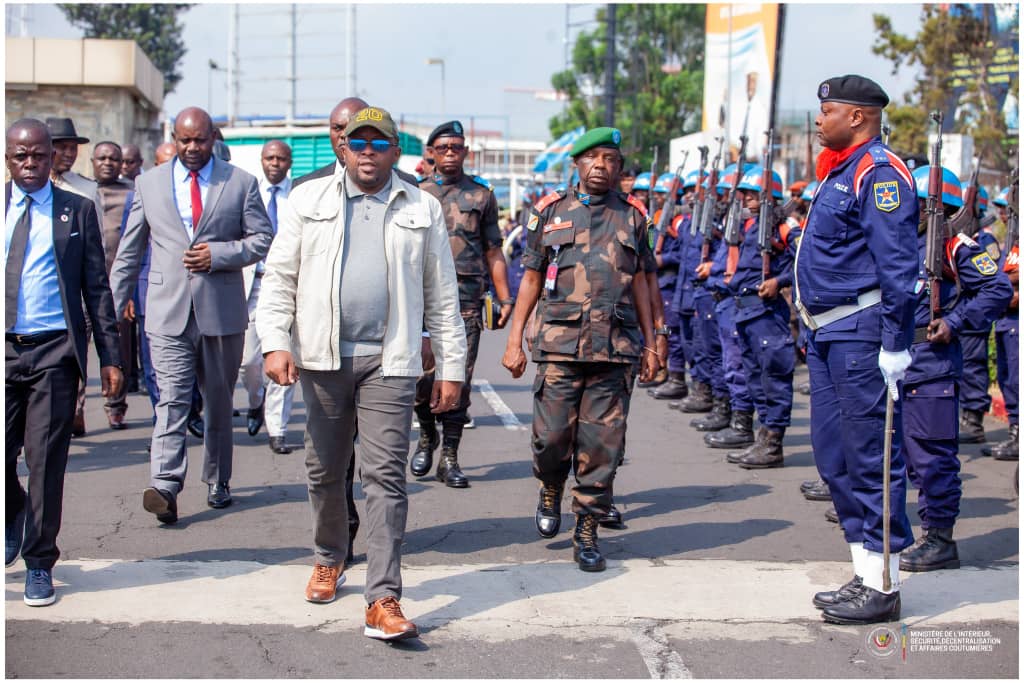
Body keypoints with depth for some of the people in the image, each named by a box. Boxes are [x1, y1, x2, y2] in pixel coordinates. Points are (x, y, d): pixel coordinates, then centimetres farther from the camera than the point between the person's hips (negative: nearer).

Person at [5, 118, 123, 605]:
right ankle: (14, 517, 31)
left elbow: (96, 287, 4)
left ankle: (39, 565, 13)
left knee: (46, 460, 1)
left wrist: (110, 356, -1)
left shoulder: (77, 211, 5)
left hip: (54, 350, -2)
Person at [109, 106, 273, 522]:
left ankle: (218, 481, 24)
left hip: (222, 311, 1)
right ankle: (165, 486, -21)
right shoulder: (149, 183, 9)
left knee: (219, 401, 11)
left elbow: (262, 239, 3)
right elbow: (129, 251, 12)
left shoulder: (241, 183, 6)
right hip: (167, 311, -1)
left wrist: (218, 254, -12)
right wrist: (114, 305, 9)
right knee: (172, 400, -12)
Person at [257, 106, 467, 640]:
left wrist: (450, 367, 6)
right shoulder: (308, 200, 8)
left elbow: (441, 295, 10)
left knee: (385, 476, -7)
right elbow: (279, 277, 6)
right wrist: (276, 342, -7)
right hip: (321, 356, 1)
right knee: (324, 470, 12)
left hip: (389, 361, -1)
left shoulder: (422, 209, 9)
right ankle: (329, 559, 36)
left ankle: (384, 600, -8)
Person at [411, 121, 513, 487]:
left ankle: (449, 458, 6)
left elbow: (493, 252, 12)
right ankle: (427, 436, 23)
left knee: (459, 382, -1)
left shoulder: (481, 194, 11)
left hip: (467, 302, 0)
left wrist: (505, 298, 5)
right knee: (422, 377, -5)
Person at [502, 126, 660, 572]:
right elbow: (532, 278, 9)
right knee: (551, 435, -4)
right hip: (559, 343, -1)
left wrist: (649, 344, 13)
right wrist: (514, 341, 3)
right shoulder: (550, 211, 9)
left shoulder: (632, 216, 12)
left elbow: (639, 281, 16)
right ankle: (550, 491, 29)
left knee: (602, 444, -1)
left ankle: (587, 534, 9)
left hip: (616, 348, 1)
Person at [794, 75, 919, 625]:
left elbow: (899, 266, -19)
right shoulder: (838, 172, 19)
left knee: (871, 457, -5)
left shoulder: (878, 171, -12)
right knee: (834, 456, 12)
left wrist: (896, 345, -22)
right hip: (827, 335, 11)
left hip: (860, 334, -10)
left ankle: (883, 588, 3)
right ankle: (865, 575, 21)